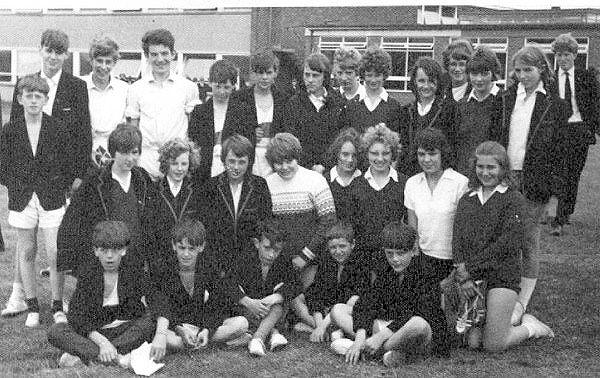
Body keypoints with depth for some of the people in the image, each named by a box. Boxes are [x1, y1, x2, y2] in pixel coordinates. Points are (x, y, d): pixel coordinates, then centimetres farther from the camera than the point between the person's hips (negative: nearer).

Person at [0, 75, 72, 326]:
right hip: (22, 200, 2)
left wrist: (60, 189, -2)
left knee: (55, 254, -3)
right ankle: (32, 307, 18)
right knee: (26, 253, 7)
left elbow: (68, 166, 4)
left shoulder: (58, 130, -1)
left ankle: (57, 307, 10)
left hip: (51, 200, -1)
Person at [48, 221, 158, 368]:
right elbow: (76, 315, -13)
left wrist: (160, 336, -28)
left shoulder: (134, 272, -2)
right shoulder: (88, 274, -4)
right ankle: (118, 357, -37)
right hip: (94, 332, 1)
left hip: (128, 331, 0)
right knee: (55, 331, -22)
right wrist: (101, 341, -29)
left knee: (150, 320, -31)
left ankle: (82, 354, -30)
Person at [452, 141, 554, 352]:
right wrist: (463, 278, -12)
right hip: (471, 279, 5)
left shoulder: (513, 200, -3)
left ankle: (531, 328, 22)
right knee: (473, 342, 4)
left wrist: (470, 268, -13)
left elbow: (507, 244, -13)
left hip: (502, 275, -5)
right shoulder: (466, 200, 12)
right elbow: (457, 240, 3)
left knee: (493, 345, -6)